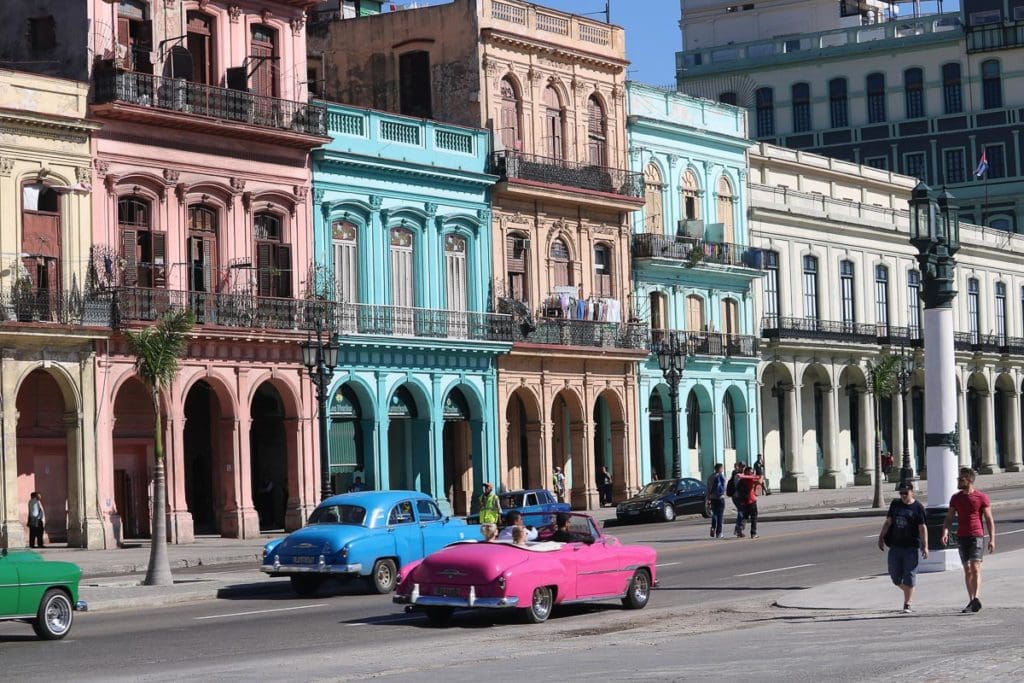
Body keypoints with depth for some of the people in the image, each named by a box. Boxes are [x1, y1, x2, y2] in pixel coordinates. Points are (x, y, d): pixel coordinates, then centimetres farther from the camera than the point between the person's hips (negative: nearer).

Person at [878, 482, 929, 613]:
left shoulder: (917, 507, -4)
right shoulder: (895, 504, 10)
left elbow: (922, 528, -6)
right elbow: (888, 522, 14)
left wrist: (924, 546, -11)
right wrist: (881, 537, 7)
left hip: (911, 547, -5)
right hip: (895, 546, 5)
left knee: (909, 577, -4)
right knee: (895, 576, 6)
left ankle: (907, 605, 3)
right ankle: (909, 594, 31)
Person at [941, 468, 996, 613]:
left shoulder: (981, 497, -2)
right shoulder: (956, 498, 11)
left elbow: (989, 519, -1)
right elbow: (949, 518, 9)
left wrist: (992, 539, -8)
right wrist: (945, 532, -9)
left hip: (977, 536, -5)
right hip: (962, 537, 5)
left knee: (975, 567, -16)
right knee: (967, 570, 6)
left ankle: (976, 599, -25)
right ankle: (972, 601, 10)